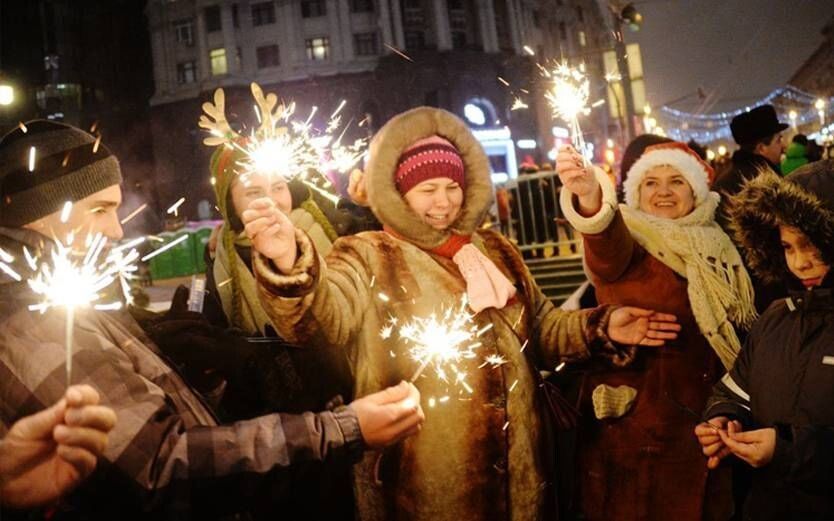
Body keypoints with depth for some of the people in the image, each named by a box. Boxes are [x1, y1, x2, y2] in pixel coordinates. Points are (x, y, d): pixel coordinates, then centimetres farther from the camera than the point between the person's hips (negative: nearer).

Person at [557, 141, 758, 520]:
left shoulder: (713, 244, 7)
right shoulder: (628, 237, -8)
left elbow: (736, 325, 15)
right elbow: (609, 250, -34)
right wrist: (590, 198, -55)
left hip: (702, 415, 5)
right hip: (637, 417, -5)